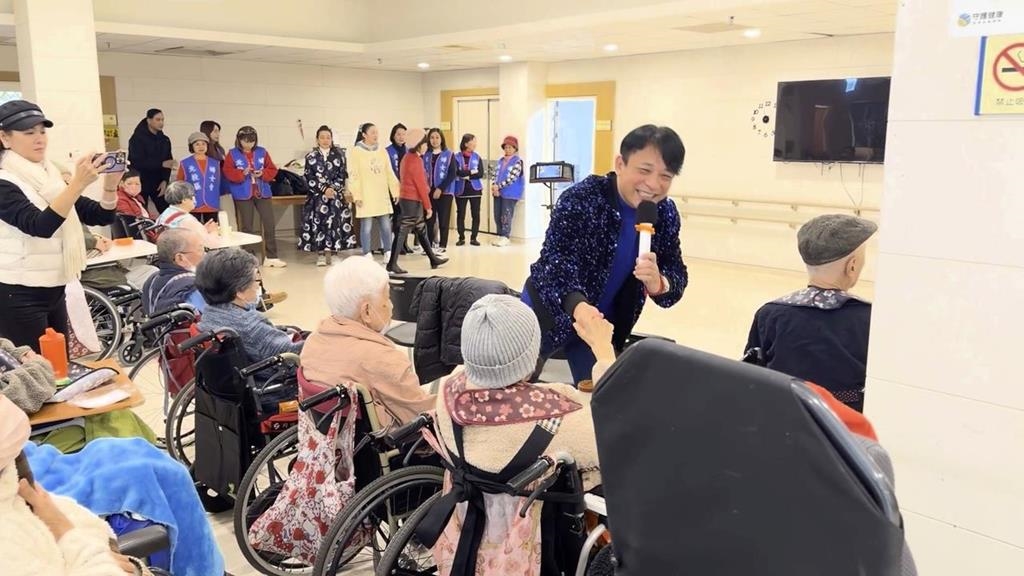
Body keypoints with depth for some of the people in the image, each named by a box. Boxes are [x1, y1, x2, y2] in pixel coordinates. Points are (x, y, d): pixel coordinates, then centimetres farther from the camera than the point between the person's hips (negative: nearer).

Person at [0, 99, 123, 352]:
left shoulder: (51, 176, 10)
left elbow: (101, 217, 4)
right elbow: (40, 226, -29)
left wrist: (110, 184, -15)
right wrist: (78, 183, -38)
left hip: (54, 292, 7)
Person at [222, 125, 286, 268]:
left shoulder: (262, 152, 6)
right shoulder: (232, 154, 0)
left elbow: (272, 170, 5)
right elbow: (228, 173, -7)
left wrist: (263, 173, -14)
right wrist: (243, 173, -21)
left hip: (263, 193, 2)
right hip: (243, 195, -2)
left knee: (270, 224, 0)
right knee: (246, 226, 4)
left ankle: (271, 257, 8)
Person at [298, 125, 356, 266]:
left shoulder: (339, 154, 8)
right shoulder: (311, 156, 7)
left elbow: (342, 175, 4)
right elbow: (310, 177, 1)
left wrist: (333, 189, -9)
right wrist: (324, 189, -9)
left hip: (336, 193, 1)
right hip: (317, 194, 0)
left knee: (334, 220, -9)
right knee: (318, 220, -8)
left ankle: (329, 250, -2)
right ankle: (320, 252, -4)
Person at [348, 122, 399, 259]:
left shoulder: (381, 150, 10)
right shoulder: (356, 151, -3)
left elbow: (389, 173, 12)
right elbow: (353, 175, -6)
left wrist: (395, 191, 7)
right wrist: (357, 195, -12)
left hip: (382, 195, 4)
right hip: (365, 196, -4)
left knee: (386, 226, 4)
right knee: (366, 226, -1)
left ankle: (388, 254, 15)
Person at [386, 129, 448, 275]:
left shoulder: (408, 157, 13)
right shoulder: (415, 160, -16)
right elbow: (421, 185, -16)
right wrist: (428, 206, -11)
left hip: (408, 199, 10)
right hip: (413, 200, -10)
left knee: (421, 230, 16)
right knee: (403, 231, -8)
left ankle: (433, 259, 25)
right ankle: (392, 263, -7)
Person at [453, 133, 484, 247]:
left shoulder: (477, 157, 4)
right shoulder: (457, 157, -1)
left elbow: (481, 174, -5)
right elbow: (457, 172, -15)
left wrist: (467, 176, -15)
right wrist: (471, 172, -12)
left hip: (475, 189, 1)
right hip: (461, 190, -1)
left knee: (475, 214, 1)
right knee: (460, 214, 2)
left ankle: (474, 238, 11)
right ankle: (461, 238, 13)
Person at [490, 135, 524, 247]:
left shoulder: (517, 162, -6)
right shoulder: (501, 161, 16)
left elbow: (512, 178, -15)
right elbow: (496, 175, 16)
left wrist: (499, 186, -16)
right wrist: (494, 186, -4)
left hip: (510, 193, -7)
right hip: (498, 192, 7)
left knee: (506, 216, -6)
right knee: (497, 216, 7)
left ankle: (505, 237, 1)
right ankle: (500, 236, 16)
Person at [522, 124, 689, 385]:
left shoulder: (666, 214, -9)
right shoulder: (581, 199, -25)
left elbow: (677, 277, -10)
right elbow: (555, 259, -34)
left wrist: (657, 282, -35)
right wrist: (578, 306, -53)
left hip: (606, 325, 4)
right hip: (550, 312, -4)